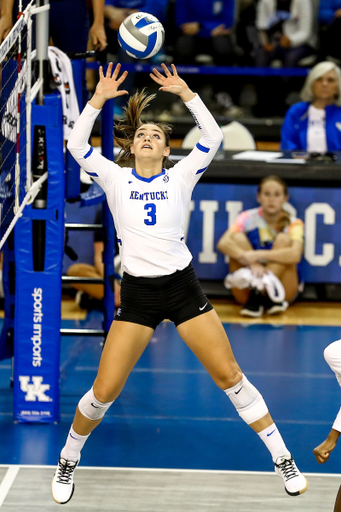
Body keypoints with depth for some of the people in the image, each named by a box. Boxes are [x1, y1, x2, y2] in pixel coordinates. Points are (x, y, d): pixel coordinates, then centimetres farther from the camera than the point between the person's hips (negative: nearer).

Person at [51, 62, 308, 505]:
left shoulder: (181, 177, 3)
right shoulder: (115, 178, 4)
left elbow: (213, 137, -8)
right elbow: (76, 145, -7)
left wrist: (185, 92, -15)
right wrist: (98, 100, -15)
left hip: (183, 287, 0)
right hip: (137, 294, 0)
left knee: (229, 376, 0)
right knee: (104, 392, -3)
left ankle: (282, 458, 11)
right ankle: (68, 462, 21)